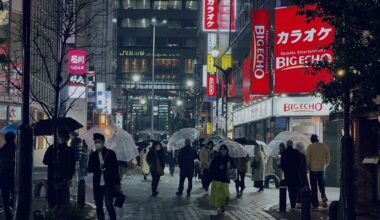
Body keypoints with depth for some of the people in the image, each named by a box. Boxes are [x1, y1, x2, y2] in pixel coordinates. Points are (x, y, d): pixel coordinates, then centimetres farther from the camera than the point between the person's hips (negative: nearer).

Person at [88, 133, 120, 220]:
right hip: (98, 185, 3)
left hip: (109, 184, -3)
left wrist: (117, 184, -3)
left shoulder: (110, 153, 1)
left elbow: (116, 169, 1)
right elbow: (89, 169, 5)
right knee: (99, 206, 6)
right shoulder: (93, 155, 9)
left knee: (109, 205, -12)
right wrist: (98, 167, -14)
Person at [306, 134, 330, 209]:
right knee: (321, 185, 16)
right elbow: (328, 159, 6)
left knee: (314, 187, 3)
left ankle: (315, 204, 2)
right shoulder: (325, 146, 4)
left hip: (313, 169, -3)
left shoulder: (310, 147, -5)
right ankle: (324, 197, -9)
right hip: (322, 169, 3)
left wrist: (309, 168, 8)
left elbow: (308, 159, -6)